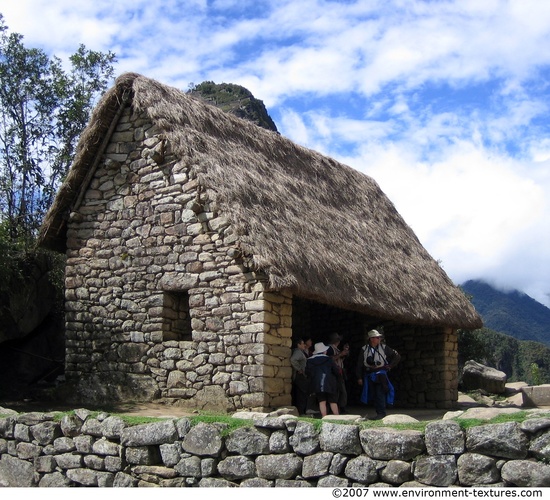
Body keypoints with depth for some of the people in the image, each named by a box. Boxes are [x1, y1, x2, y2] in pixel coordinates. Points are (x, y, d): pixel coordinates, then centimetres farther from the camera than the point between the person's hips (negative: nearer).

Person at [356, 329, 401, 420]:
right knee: (373, 395, 5)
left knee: (380, 394, -12)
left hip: (380, 374, -2)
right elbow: (359, 364, 6)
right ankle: (379, 413, 14)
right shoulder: (364, 349, 3)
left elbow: (397, 356, 9)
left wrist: (389, 366, 3)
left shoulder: (383, 348, 1)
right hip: (369, 375, 2)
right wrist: (359, 377, 2)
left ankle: (381, 413, -9)